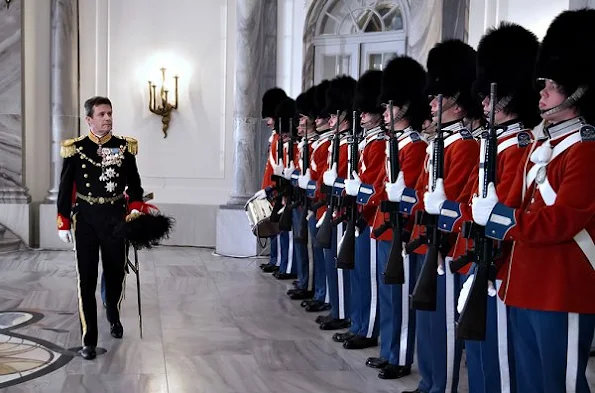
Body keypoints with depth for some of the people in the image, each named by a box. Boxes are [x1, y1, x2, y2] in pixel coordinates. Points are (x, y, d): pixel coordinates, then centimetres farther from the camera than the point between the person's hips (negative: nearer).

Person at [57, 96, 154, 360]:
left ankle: (114, 317, 44)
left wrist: (136, 211, -7)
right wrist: (64, 223, -2)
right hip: (86, 219, -2)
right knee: (86, 278, -2)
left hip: (115, 217, 2)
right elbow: (65, 188, 0)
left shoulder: (125, 147, 2)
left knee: (116, 273, 15)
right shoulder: (75, 148, -3)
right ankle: (89, 339, 5)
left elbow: (134, 184, 7)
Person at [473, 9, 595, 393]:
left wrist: (496, 216, -18)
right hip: (525, 289, 9)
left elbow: (560, 221, -22)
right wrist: (491, 207, -3)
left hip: (564, 294, -9)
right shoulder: (540, 146, 14)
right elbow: (516, 206, 15)